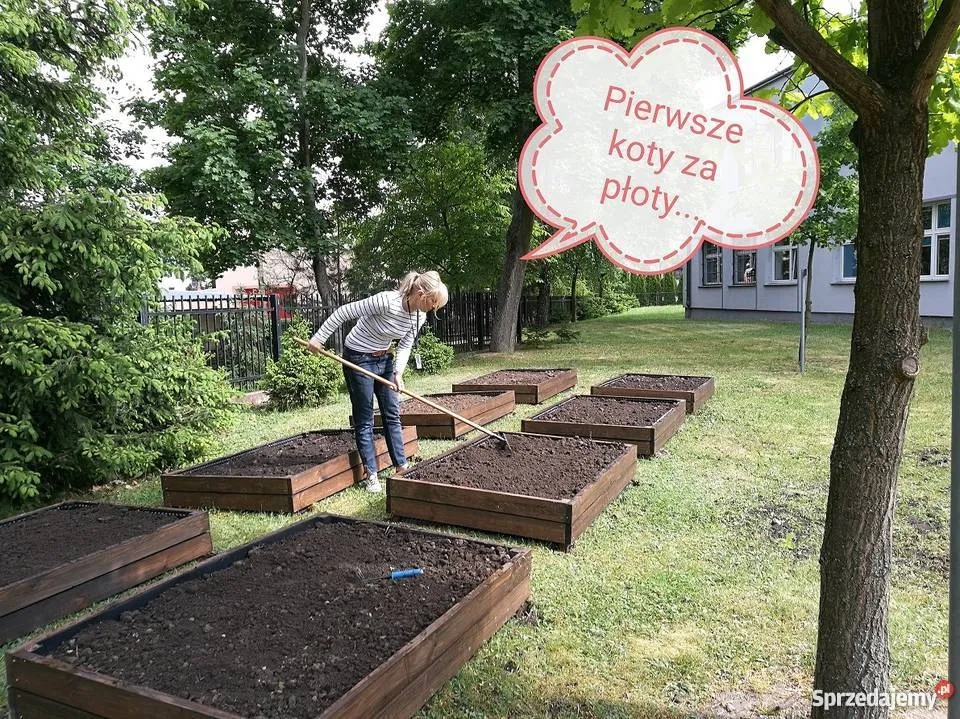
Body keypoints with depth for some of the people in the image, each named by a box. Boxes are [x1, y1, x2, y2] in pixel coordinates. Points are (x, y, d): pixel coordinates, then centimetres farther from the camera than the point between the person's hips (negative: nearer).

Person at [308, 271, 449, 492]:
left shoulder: (419, 316, -9)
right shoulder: (387, 301, -31)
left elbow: (405, 346, 1)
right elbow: (343, 312, -24)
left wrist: (398, 372, -15)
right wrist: (318, 338, -18)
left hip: (384, 359, 7)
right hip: (358, 358, -7)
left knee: (392, 414, 8)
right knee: (364, 419, 1)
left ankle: (401, 466, 16)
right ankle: (370, 474, 10)